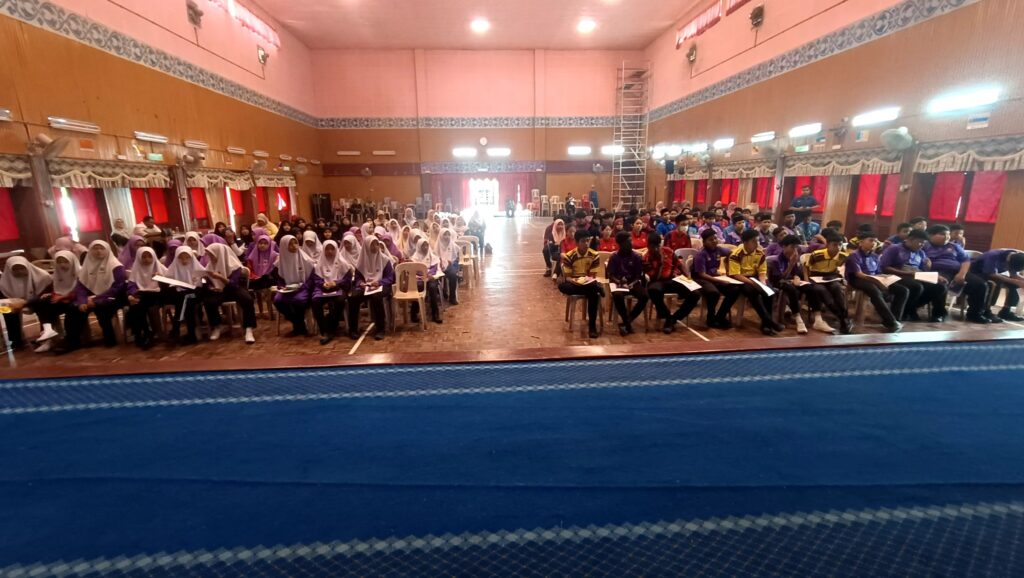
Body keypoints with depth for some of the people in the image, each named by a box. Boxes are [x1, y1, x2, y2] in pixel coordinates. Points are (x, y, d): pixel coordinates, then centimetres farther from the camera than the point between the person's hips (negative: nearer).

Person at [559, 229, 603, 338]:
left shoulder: (594, 255, -5)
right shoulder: (569, 256, -9)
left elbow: (593, 276, -2)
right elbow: (567, 277, -7)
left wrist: (589, 280, -24)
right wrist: (573, 281, -28)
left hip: (588, 283, 0)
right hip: (574, 283, 0)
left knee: (593, 294, -36)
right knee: (561, 286, -35)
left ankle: (592, 325, -23)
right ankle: (597, 288, -29)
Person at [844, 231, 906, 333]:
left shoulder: (875, 256, 17)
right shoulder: (854, 255, -6)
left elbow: (878, 273, 17)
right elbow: (859, 274, -16)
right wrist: (876, 280, -27)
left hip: (874, 280, 8)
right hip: (858, 281, -8)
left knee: (903, 290, -7)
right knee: (875, 291, -39)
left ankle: (893, 320, -11)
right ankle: (891, 322, -34)